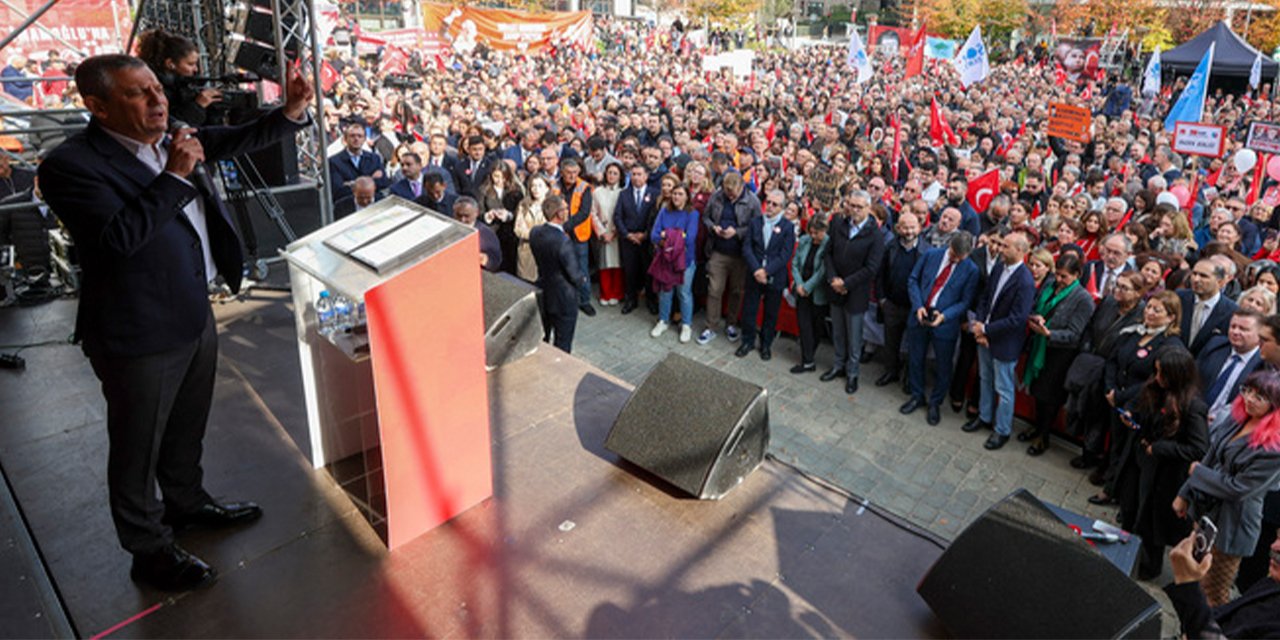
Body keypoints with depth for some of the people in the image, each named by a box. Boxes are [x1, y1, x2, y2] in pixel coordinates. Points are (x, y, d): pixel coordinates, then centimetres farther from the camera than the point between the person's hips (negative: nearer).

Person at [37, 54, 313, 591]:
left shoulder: (169, 140, 3)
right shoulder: (71, 165, -19)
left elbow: (237, 141, 13)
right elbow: (121, 235, -31)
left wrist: (291, 112, -4)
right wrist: (175, 176, -27)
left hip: (195, 315, 8)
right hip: (139, 336, -7)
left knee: (187, 428, 26)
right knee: (138, 448, 12)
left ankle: (187, 503, 50)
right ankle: (149, 551, 30)